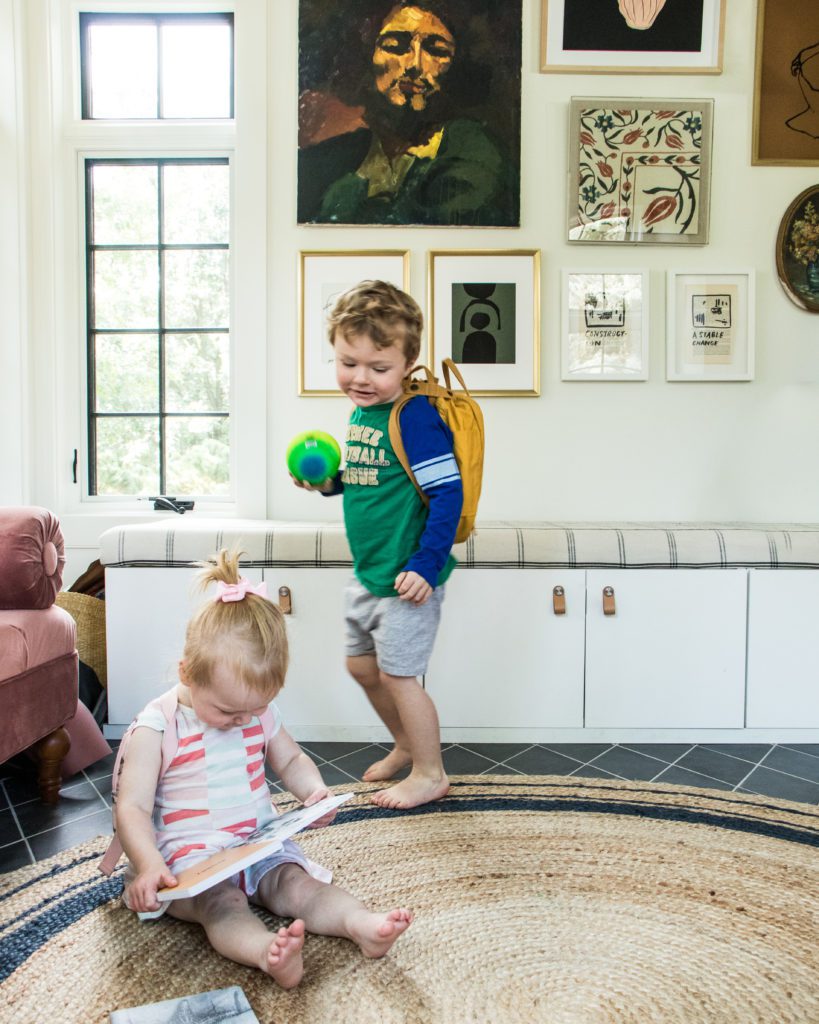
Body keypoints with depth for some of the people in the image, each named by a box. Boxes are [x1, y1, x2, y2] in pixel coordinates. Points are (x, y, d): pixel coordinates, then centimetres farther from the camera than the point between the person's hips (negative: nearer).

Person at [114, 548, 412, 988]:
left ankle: (363, 924, -39)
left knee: (298, 883, -21)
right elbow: (132, 807, -14)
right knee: (221, 903, -33)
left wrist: (314, 789, -4)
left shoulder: (260, 714, 3)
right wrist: (149, 865, -30)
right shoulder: (156, 727, -13)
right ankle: (268, 953, -58)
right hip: (189, 856, -5)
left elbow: (291, 760, 18)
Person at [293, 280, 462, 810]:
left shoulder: (415, 417, -21)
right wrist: (328, 481, 3)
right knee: (362, 665, 21)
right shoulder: (360, 413, 7)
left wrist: (426, 565, -26)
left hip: (406, 577, -10)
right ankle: (408, 744, 43)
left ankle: (430, 774, 23)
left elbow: (448, 493, -23)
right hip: (368, 572, 10)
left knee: (397, 673, 2)